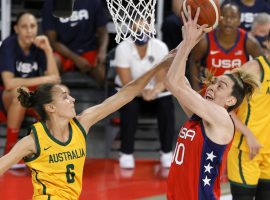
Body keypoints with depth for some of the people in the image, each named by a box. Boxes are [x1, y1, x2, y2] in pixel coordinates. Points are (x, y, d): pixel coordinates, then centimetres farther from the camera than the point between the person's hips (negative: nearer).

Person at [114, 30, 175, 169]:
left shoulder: (160, 47, -14)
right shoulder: (123, 48, -17)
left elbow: (162, 80, -17)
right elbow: (127, 82, -19)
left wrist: (155, 91, -41)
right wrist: (142, 92, -39)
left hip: (155, 91, 1)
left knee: (167, 107, -28)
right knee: (130, 107, -33)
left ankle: (167, 152, -12)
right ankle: (126, 153, -22)